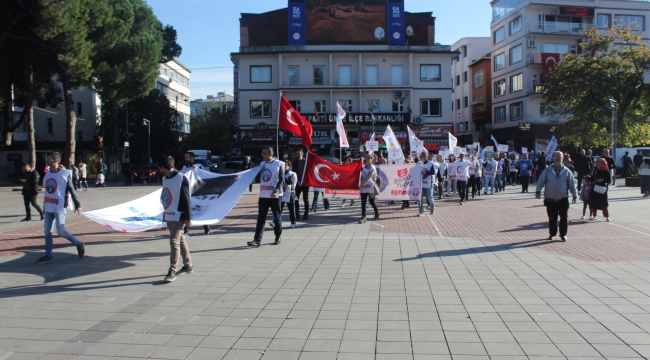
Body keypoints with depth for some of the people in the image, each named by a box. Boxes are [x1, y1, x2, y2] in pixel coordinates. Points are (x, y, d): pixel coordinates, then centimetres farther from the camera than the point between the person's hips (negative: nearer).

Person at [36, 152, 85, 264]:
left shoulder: (64, 174, -9)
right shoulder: (47, 174, 11)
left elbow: (71, 190, -8)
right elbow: (47, 189, 19)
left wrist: (77, 204, -9)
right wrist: (45, 205, 21)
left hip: (60, 207, -7)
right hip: (48, 207, 7)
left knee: (61, 231, -9)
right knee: (47, 231, 6)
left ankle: (79, 244, 10)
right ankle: (48, 255, 14)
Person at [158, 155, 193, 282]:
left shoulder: (181, 178, -15)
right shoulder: (164, 179, 10)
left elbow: (186, 199, -16)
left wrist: (187, 218, -16)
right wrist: (165, 213, 20)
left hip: (179, 216, -8)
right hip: (168, 216, 8)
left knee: (174, 241, -13)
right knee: (181, 240, 16)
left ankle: (172, 271, -9)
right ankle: (188, 266, 27)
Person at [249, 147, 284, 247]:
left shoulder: (279, 164, -5)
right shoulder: (262, 164, 14)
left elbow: (281, 179, -9)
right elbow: (258, 178, 19)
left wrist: (276, 191, -21)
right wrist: (259, 172, -1)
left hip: (275, 195, -5)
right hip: (263, 195, 5)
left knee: (277, 217, 6)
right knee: (261, 218, 1)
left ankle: (278, 237, 20)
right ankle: (258, 239, 0)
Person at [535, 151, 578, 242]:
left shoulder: (566, 171, 3)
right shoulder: (547, 170, 1)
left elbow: (572, 184, 8)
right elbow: (540, 181, 0)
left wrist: (575, 195, 4)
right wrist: (538, 191, -13)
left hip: (563, 199, 1)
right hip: (550, 199, 0)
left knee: (564, 217, 0)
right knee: (552, 218, 6)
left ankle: (563, 234, 15)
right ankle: (552, 234, 21)